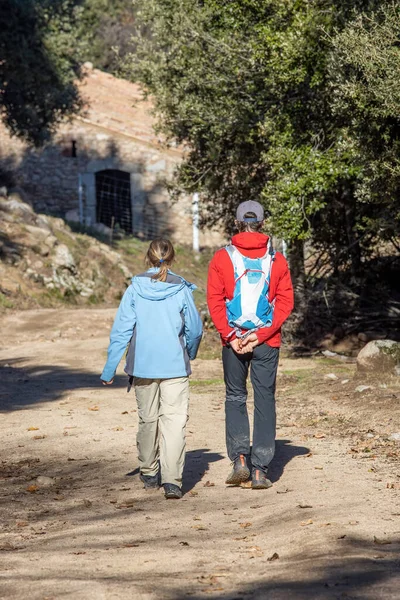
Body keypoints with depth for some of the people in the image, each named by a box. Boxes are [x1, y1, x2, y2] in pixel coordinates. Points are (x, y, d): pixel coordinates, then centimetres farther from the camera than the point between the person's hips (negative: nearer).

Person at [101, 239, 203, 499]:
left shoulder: (135, 289, -3)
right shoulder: (181, 290, -5)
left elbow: (121, 330, -3)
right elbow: (195, 329, 1)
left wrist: (110, 368, 3)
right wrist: (189, 354, 22)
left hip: (143, 365, 2)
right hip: (175, 366, -2)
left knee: (148, 419, 18)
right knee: (174, 420, -4)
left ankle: (149, 473, 31)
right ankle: (172, 480, -16)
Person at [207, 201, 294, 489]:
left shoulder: (222, 258, -1)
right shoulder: (276, 259, 1)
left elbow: (215, 301, -6)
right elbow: (286, 302, -3)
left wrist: (231, 336, -8)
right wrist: (261, 335, -7)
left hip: (233, 341, 0)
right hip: (268, 343, 0)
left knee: (235, 398, 15)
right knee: (265, 401, 6)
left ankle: (240, 459, 1)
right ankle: (260, 470, 3)